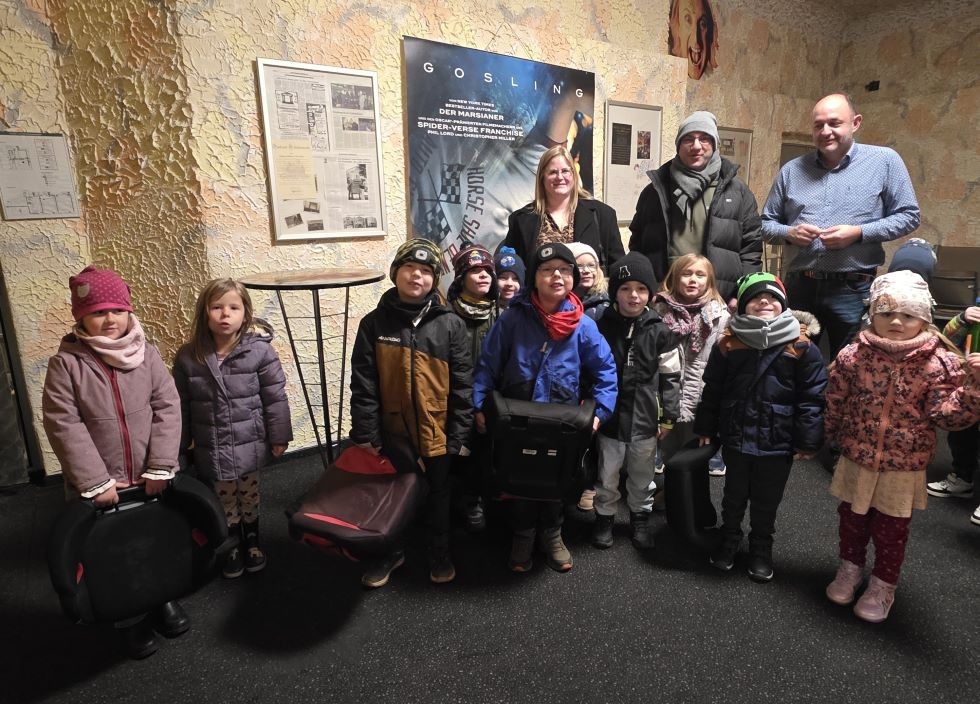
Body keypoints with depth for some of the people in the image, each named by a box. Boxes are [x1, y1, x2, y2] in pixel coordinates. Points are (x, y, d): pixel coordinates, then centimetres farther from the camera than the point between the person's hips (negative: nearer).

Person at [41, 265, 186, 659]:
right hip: (99, 486, -2)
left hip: (149, 479, 2)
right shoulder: (65, 364, -10)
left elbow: (167, 408, -7)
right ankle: (130, 619, 35)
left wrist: (159, 468, -13)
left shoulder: (146, 355, -4)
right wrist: (96, 482, -16)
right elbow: (63, 426, -12)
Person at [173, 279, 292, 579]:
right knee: (225, 501, 17)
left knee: (250, 497, 18)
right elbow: (181, 404, 2)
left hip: (249, 444, -1)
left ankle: (252, 540, 42)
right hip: (212, 449, 2)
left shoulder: (260, 351, -15)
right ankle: (232, 546, 40)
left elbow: (275, 397, -10)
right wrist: (183, 442, 7)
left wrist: (279, 436, -7)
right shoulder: (188, 357, -7)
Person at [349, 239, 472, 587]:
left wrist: (458, 435, -8)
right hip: (392, 432, 1)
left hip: (437, 433, 0)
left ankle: (440, 552, 42)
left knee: (438, 494, 19)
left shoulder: (450, 325, -7)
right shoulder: (374, 323, -4)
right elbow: (363, 385, -5)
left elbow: (462, 385, -6)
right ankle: (390, 551, 43)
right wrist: (366, 434, -9)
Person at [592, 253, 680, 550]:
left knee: (642, 476, 17)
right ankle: (604, 518, 33)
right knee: (607, 476, 13)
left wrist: (668, 417, 1)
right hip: (610, 416, 0)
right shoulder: (601, 328, -5)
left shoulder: (659, 332, -5)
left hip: (645, 419, 0)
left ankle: (640, 519, 38)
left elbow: (671, 377, 0)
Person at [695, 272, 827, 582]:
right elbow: (712, 390, 3)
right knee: (734, 495, 19)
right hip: (736, 437, 1)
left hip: (777, 441, -1)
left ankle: (761, 548, 38)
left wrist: (807, 440, -7)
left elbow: (812, 397, -7)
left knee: (766, 501, 16)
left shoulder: (802, 347, -8)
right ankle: (730, 539, 41)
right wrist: (706, 428, 6)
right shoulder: (728, 343, -4)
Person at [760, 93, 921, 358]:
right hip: (798, 286, 2)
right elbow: (766, 223, 12)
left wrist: (859, 232, -14)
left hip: (854, 290, -2)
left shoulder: (884, 160, 1)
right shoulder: (791, 170, 8)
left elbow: (908, 216, 1)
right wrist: (789, 233, -10)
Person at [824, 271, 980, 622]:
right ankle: (850, 568, 43)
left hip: (904, 468, -1)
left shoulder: (940, 362, -12)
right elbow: (835, 402, 1)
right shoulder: (853, 355, -10)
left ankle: (883, 586, 36)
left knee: (891, 530, 14)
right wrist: (836, 437, 8)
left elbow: (946, 414, -14)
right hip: (856, 461, 1)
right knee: (852, 519, 19)